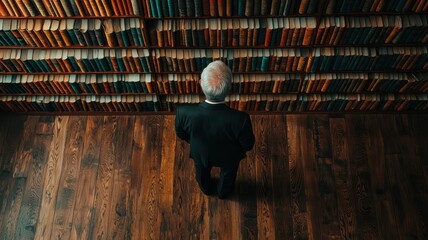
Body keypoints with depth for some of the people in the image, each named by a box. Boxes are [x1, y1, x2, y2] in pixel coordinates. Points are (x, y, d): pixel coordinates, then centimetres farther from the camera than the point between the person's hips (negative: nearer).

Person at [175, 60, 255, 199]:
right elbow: (248, 145, -21)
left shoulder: (183, 112, -38)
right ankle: (223, 192, 66)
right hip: (228, 157, -1)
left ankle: (206, 189, 68)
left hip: (200, 153, 1)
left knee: (202, 172, 37)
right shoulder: (240, 119, -43)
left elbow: (181, 133, -14)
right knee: (227, 174, 35)